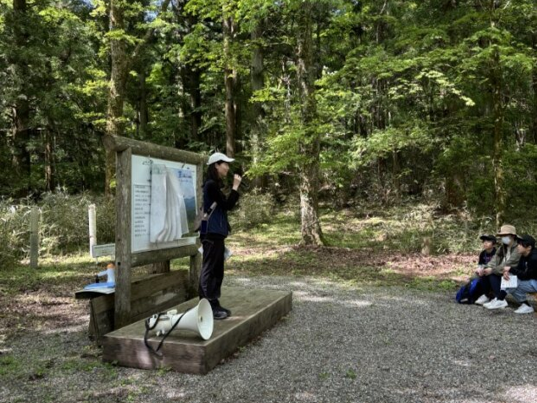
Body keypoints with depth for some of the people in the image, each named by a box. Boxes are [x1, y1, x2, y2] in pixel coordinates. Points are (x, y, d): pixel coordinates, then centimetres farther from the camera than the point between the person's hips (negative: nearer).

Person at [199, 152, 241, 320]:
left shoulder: (214, 185, 17)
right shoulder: (211, 184, -14)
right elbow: (227, 205, -17)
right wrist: (235, 186, -13)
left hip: (216, 233, 10)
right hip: (211, 233, -10)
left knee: (216, 270, 12)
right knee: (209, 270, -6)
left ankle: (213, 305, 18)